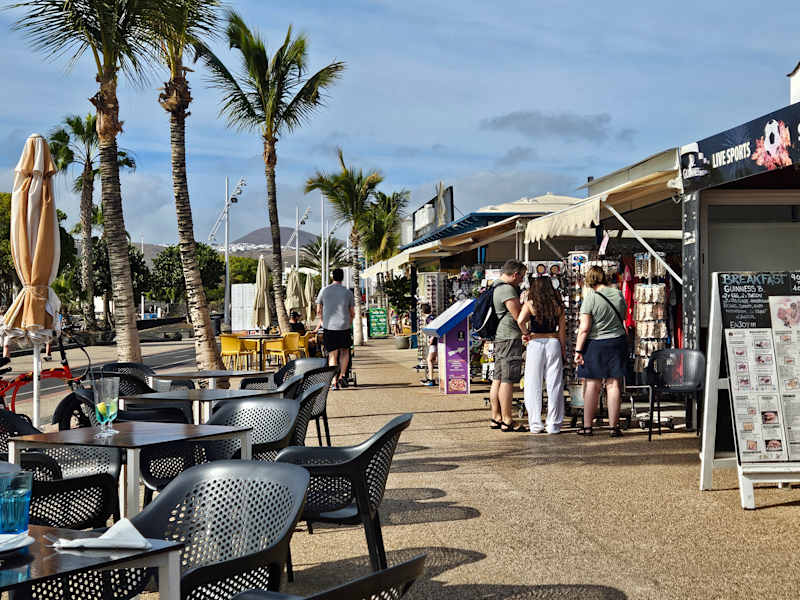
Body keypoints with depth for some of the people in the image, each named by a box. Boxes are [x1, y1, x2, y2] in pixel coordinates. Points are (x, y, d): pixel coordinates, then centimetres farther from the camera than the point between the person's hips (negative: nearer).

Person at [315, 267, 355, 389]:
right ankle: (342, 375, 2)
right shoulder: (348, 292, 1)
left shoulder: (324, 290, 2)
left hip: (328, 326, 0)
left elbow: (319, 311, 7)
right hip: (344, 326, 0)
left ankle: (334, 381, -2)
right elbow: (352, 313, 6)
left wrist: (321, 323, 23)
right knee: (344, 351, 18)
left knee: (332, 355, 5)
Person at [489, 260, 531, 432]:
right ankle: (507, 421, -8)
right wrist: (527, 333, -1)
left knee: (498, 379, 11)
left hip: (499, 337, 11)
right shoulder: (508, 289, -14)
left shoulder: (496, 288, 18)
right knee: (508, 380, -9)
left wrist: (522, 333, 21)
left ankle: (496, 418, 15)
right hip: (510, 337, -10)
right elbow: (518, 316, -14)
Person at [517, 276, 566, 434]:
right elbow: (562, 331, 7)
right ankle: (554, 424, 8)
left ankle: (535, 424, 4)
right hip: (554, 343, 2)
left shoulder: (530, 304, -4)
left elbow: (520, 321, -18)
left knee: (533, 385, 5)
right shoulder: (558, 305, 6)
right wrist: (563, 351, 14)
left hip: (535, 343, -2)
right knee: (554, 385, 6)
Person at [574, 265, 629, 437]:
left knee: (592, 385, 4)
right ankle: (614, 426, 6)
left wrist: (578, 350, -10)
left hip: (596, 345, -3)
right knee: (614, 385, 4)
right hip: (618, 341, 3)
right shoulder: (618, 294, 1)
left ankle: (587, 425, 9)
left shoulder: (590, 298, -12)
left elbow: (584, 329, -15)